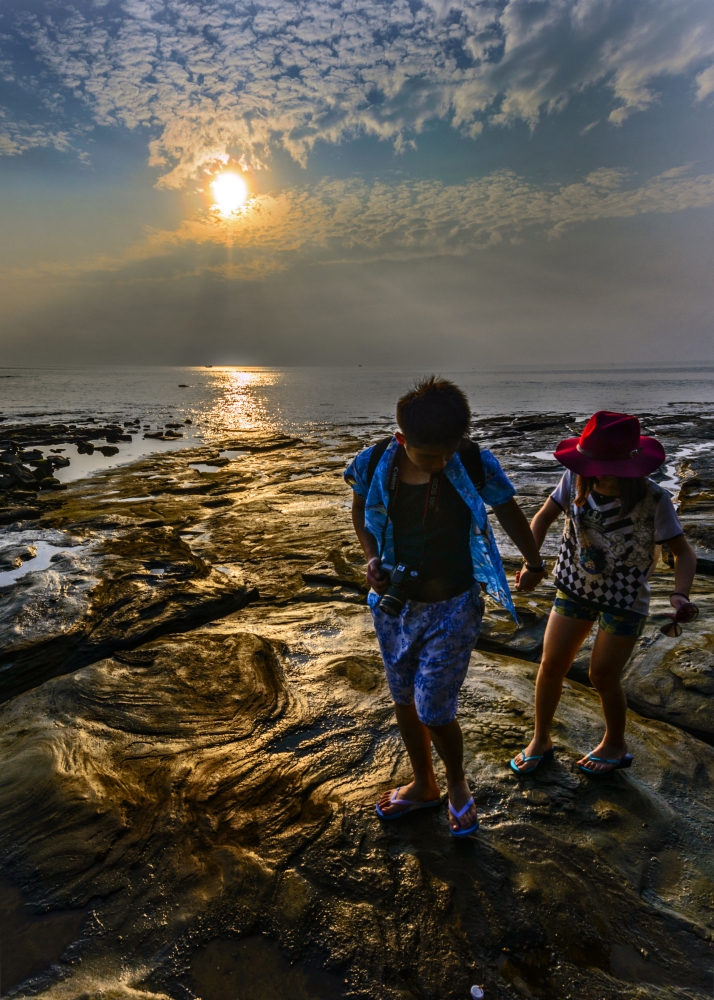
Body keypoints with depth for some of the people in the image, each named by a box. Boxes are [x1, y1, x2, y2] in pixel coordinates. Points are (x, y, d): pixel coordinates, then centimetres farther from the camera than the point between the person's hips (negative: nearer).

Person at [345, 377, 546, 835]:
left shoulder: (475, 465, -20)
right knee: (405, 699, 19)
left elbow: (510, 513, -1)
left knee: (434, 710, -1)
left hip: (452, 608, -3)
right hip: (395, 603, 4)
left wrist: (534, 563, 14)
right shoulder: (375, 463, -15)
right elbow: (361, 511, 6)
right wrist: (372, 557, -10)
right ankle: (424, 785, 45)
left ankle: (457, 783, 34)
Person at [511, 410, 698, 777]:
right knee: (551, 663, 6)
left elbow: (683, 552, -16)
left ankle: (615, 745, 36)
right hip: (576, 587, 4)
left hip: (625, 599, -3)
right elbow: (544, 517, -4)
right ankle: (540, 740, 29)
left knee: (602, 675, 5)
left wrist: (680, 594, -34)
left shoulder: (653, 499, -25)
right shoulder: (576, 480, -18)